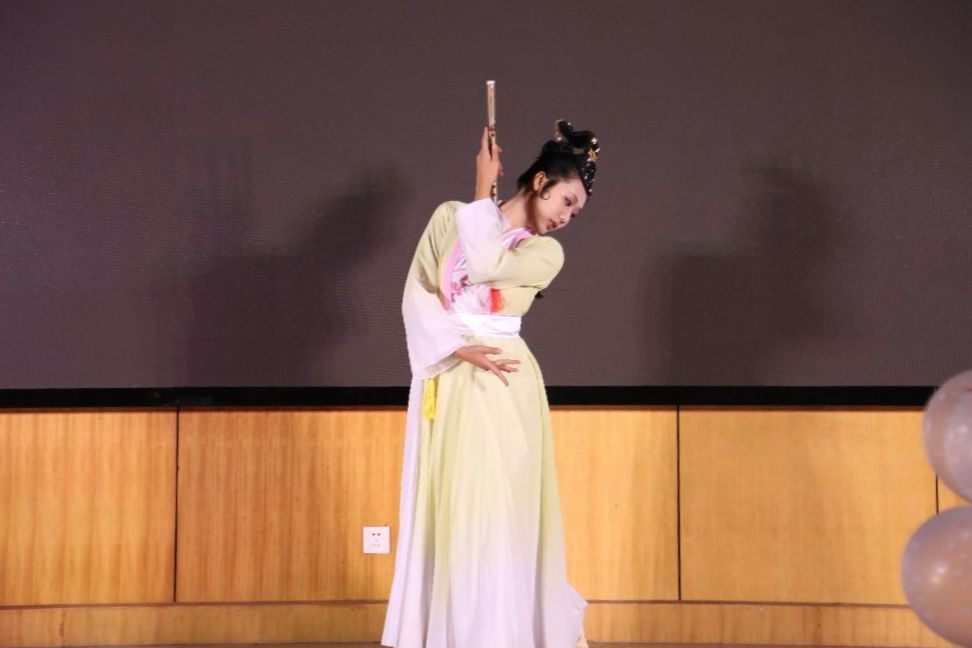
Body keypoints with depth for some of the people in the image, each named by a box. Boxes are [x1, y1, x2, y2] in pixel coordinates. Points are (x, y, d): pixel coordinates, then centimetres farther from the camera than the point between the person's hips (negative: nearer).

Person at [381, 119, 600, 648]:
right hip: (444, 382, 1)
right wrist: (456, 348, -13)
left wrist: (483, 192, -2)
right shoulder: (451, 217, 7)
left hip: (498, 389, -1)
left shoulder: (546, 253, 5)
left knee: (495, 511, -6)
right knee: (439, 510, 3)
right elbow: (418, 292, 0)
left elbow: (485, 264, -13)